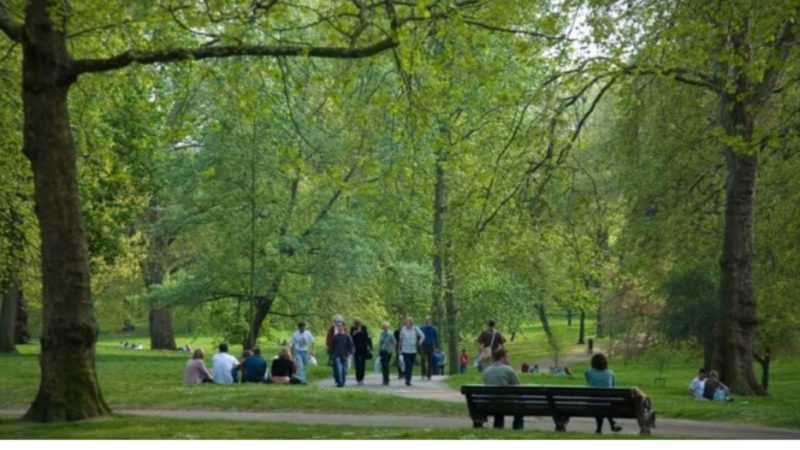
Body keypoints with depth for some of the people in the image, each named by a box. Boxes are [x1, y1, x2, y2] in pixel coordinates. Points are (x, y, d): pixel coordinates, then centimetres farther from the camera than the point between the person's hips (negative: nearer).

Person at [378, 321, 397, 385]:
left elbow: (394, 343, -3)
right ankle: (385, 380, 15)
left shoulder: (390, 334, -10)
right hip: (382, 352, 5)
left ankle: (386, 380, -3)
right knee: (383, 366, 6)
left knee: (386, 366, -9)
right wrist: (379, 350, 9)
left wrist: (391, 350, -4)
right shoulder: (382, 333, 6)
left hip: (387, 352, -5)